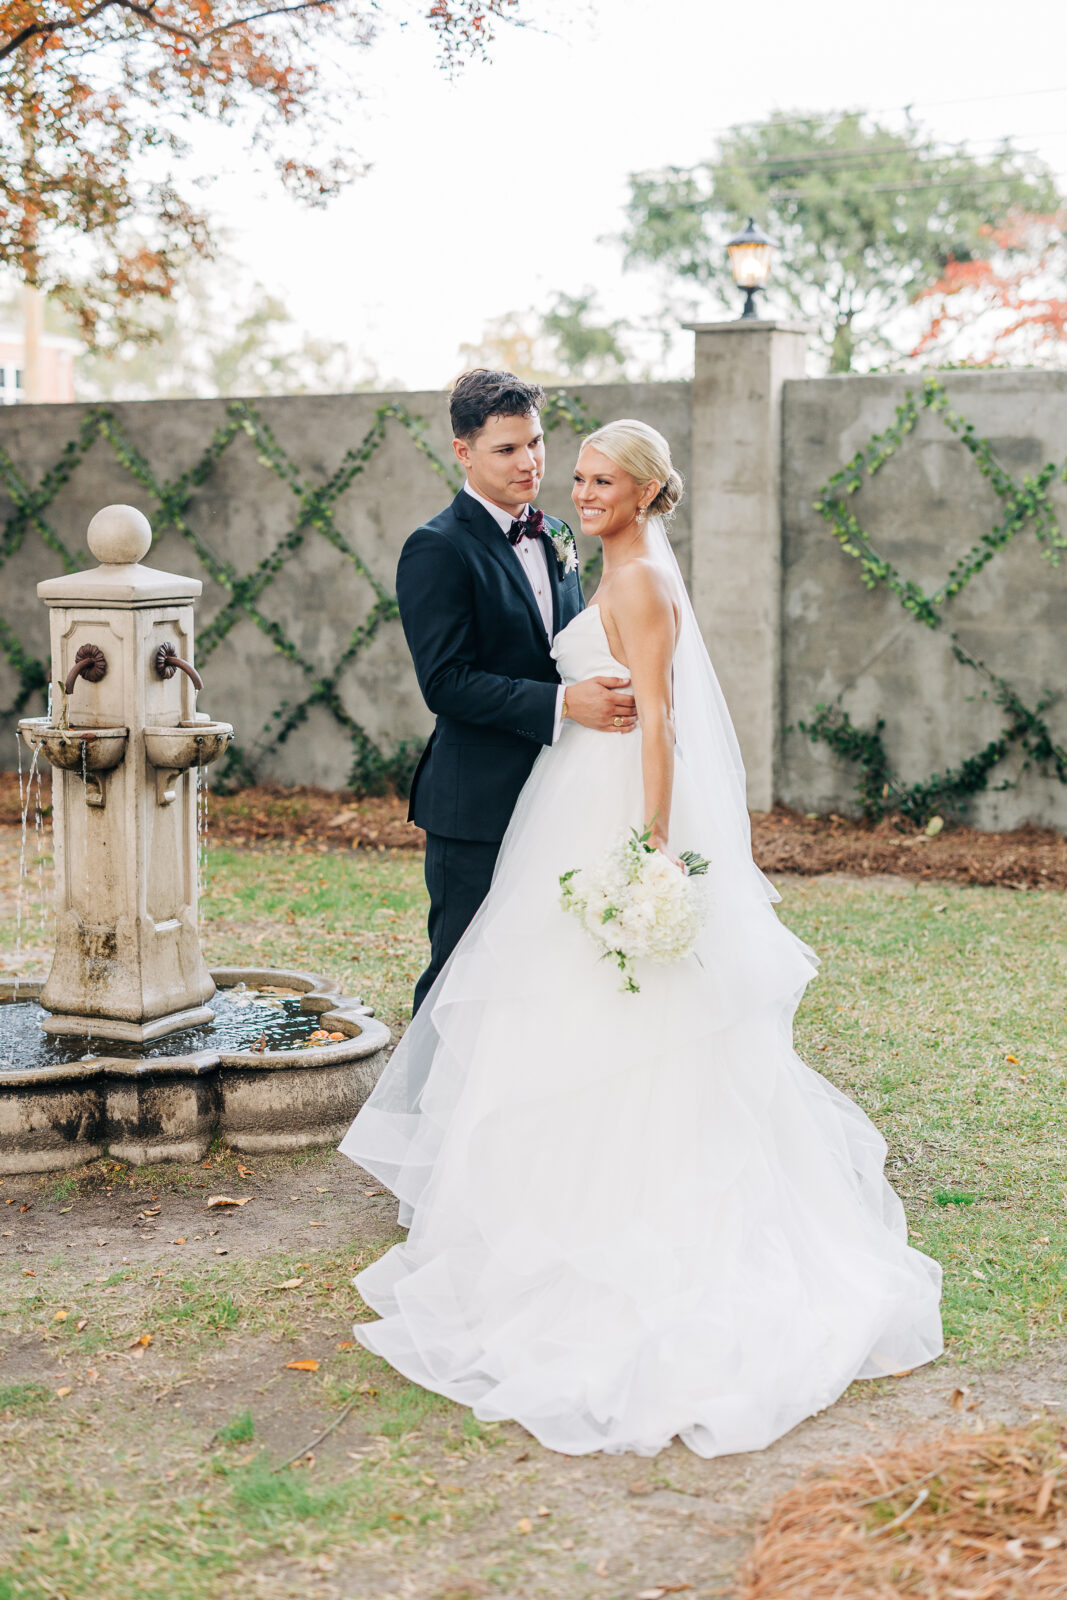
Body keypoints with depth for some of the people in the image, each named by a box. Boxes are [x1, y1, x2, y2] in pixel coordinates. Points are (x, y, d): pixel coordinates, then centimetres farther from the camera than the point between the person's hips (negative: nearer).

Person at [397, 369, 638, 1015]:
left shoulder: (556, 538, 13)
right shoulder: (437, 550, -12)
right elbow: (446, 683, -20)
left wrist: (612, 690, 3)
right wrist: (563, 703, -26)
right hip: (478, 806, -7)